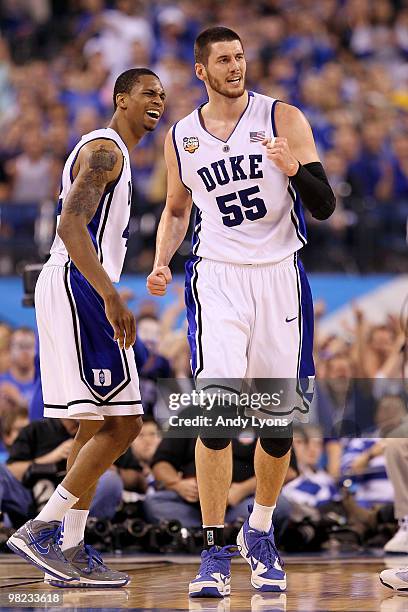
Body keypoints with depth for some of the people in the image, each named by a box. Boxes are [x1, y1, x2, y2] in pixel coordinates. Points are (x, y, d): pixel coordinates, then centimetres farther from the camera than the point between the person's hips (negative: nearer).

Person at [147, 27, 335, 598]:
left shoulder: (282, 118, -2)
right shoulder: (180, 138, 6)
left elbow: (325, 207, -6)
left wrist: (294, 169, -25)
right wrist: (162, 263, 7)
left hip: (280, 277, 0)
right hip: (218, 277, 0)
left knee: (279, 421, 5)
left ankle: (260, 531, 29)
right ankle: (214, 551, -12)